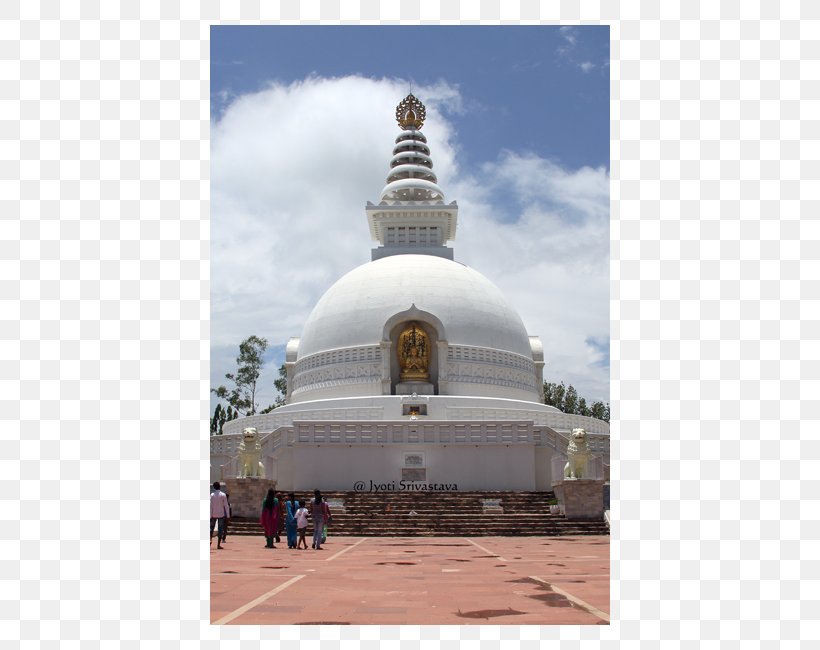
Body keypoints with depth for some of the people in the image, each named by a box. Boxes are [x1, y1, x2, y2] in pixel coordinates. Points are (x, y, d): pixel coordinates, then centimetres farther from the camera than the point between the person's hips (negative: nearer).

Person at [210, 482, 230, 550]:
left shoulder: (212, 495, -2)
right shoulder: (223, 495, -4)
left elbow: (211, 506, -6)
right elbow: (226, 506, -4)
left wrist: (210, 516, -3)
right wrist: (228, 516, 0)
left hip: (213, 514, 1)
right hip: (221, 514, -1)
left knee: (211, 527, 15)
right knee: (220, 529, 3)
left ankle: (210, 539, -8)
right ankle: (218, 544, -1)